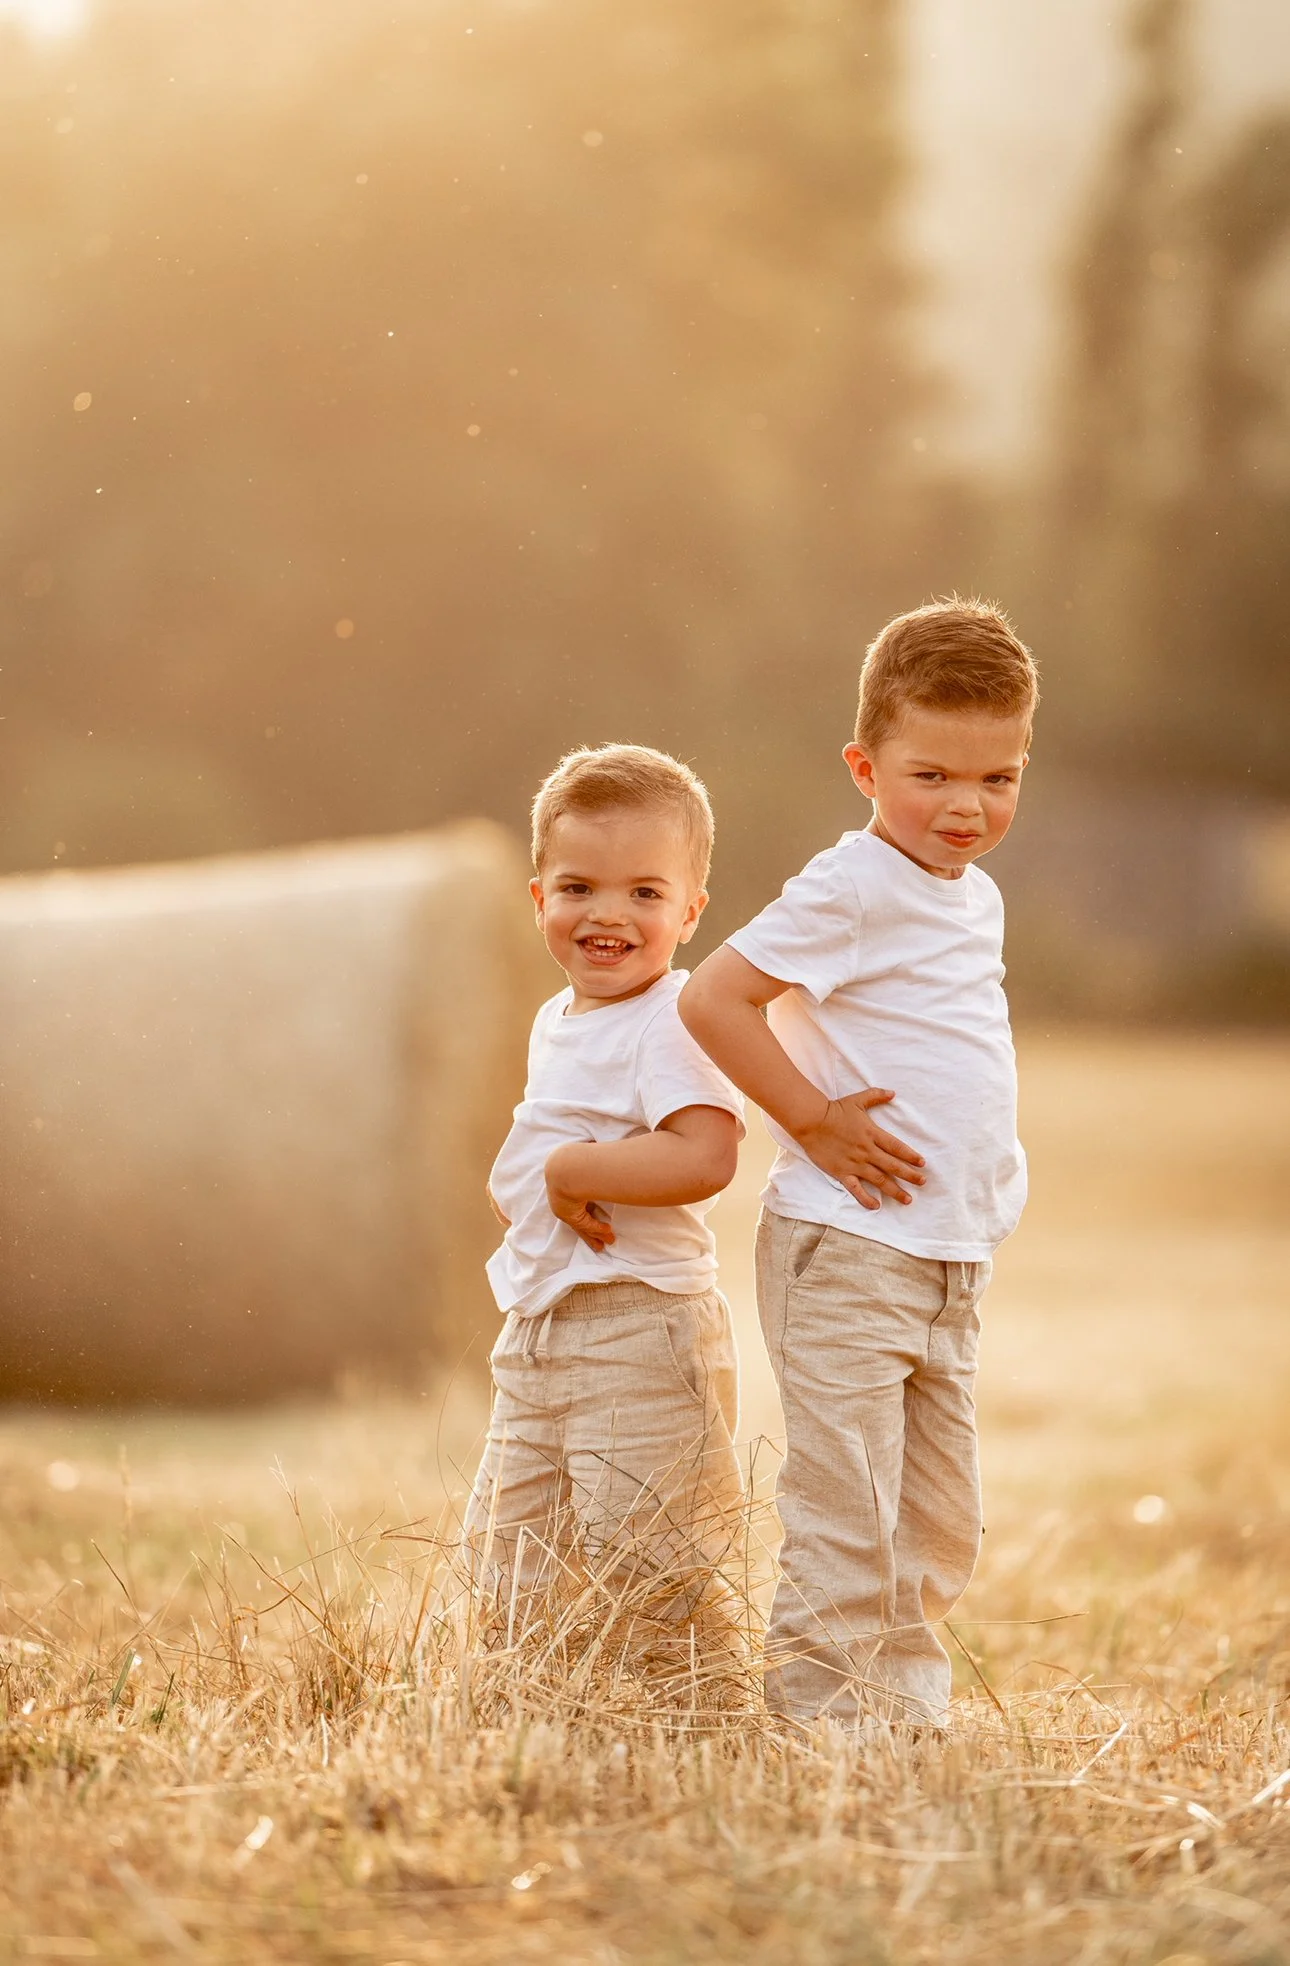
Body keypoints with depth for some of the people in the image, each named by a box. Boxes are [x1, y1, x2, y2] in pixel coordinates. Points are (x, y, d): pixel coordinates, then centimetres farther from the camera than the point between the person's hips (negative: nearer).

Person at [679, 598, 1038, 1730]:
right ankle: (817, 1721, 0)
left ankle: (910, 1714, 24)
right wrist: (814, 1123, -16)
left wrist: (991, 1180, 14)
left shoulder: (977, 897, 14)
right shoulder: (854, 888, -13)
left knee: (940, 1528, 14)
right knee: (844, 1529, -6)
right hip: (847, 1251, -9)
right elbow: (714, 1000, -18)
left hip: (953, 1256, 9)